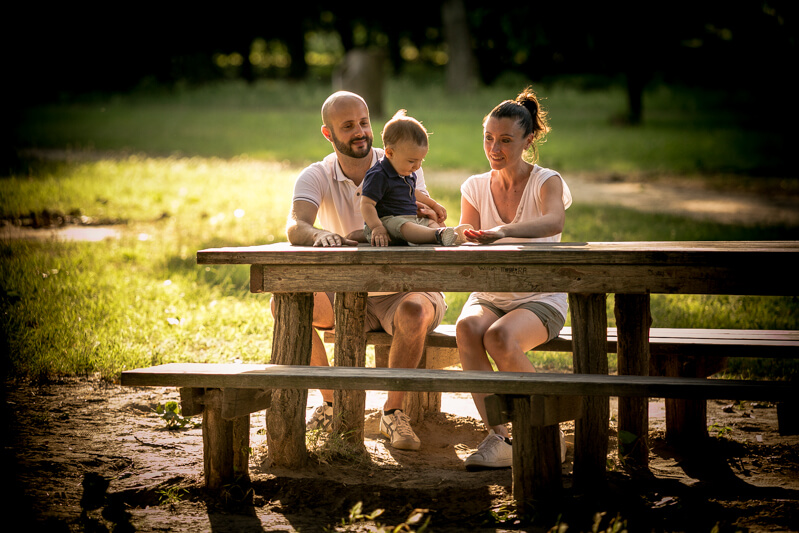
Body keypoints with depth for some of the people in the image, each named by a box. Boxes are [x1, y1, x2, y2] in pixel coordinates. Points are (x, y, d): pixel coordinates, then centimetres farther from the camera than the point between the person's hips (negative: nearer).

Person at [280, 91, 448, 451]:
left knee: (413, 313, -37)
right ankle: (332, 403, -6)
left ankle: (393, 411, -17)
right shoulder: (316, 177, -4)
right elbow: (294, 228, -24)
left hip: (403, 289, -2)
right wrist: (320, 235, -48)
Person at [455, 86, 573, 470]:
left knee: (500, 336, -34)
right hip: (488, 297, 3)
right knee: (467, 328, -32)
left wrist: (500, 232, -47)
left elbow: (554, 223, -29)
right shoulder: (475, 187, 8)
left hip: (540, 298, -3)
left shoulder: (547, 182, -5)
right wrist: (465, 241, -23)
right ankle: (498, 437, -33)